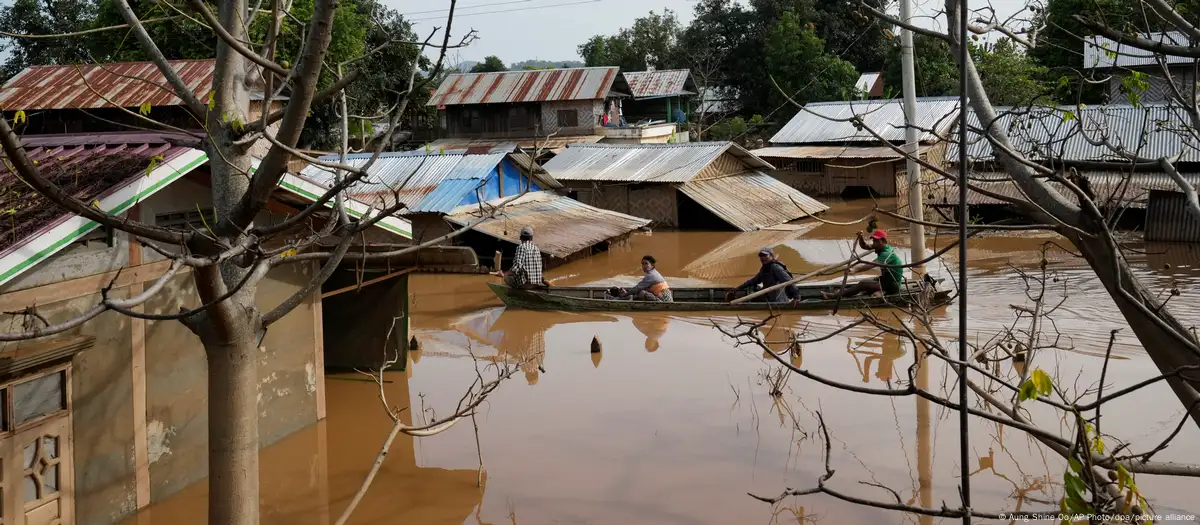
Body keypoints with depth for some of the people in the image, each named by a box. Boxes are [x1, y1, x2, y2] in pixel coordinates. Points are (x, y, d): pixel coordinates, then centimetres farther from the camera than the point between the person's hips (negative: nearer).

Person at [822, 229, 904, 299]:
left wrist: (855, 270, -48)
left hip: (892, 285, -10)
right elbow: (864, 246, 7)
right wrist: (860, 237, -14)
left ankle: (835, 295, -25)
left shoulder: (887, 253, -24)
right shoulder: (882, 248, 5)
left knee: (863, 284, -22)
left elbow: (870, 265, -37)